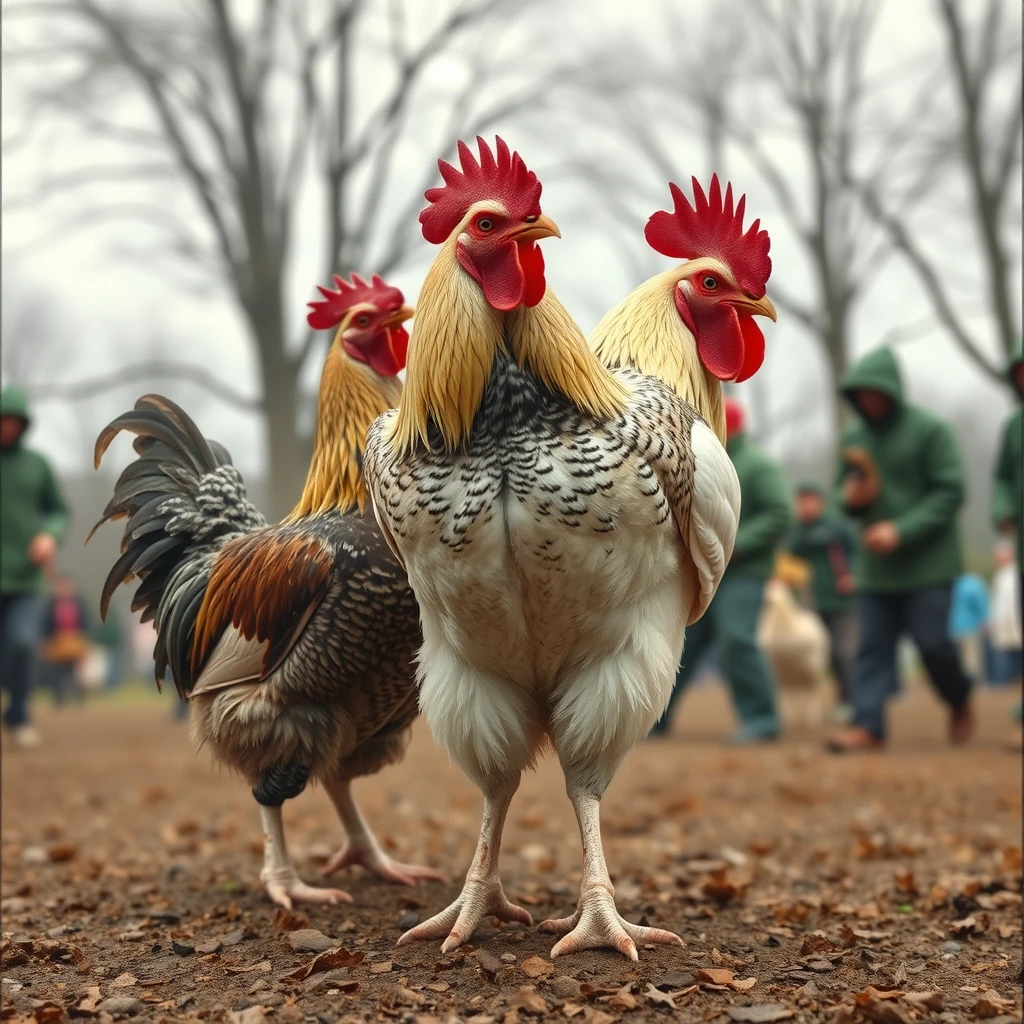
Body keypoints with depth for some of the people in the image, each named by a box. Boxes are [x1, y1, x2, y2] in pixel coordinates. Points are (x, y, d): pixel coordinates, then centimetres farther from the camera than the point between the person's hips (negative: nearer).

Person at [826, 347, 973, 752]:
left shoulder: (929, 430, -8)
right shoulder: (853, 437, 9)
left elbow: (950, 492, -12)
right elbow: (844, 491, 18)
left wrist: (901, 530, -20)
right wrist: (849, 497, -8)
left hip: (928, 563, -5)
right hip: (875, 565, 5)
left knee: (931, 641, -4)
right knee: (872, 646, -2)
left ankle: (960, 701, 24)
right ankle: (867, 724, -4)